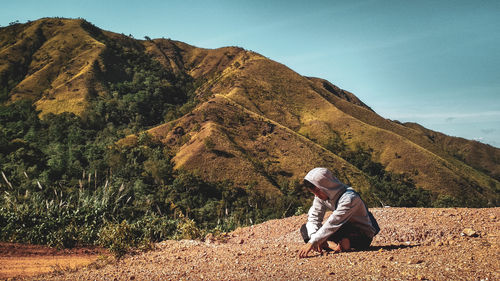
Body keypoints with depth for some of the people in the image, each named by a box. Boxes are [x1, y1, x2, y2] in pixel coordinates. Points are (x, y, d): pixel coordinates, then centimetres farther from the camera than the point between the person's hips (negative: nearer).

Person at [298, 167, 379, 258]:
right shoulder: (321, 196, -7)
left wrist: (312, 242, -38)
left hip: (363, 237, -7)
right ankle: (334, 246, -20)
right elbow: (313, 217, -7)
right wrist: (314, 238, -25)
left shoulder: (349, 198, -30)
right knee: (305, 228, -9)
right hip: (346, 231, 7)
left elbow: (333, 223, -35)